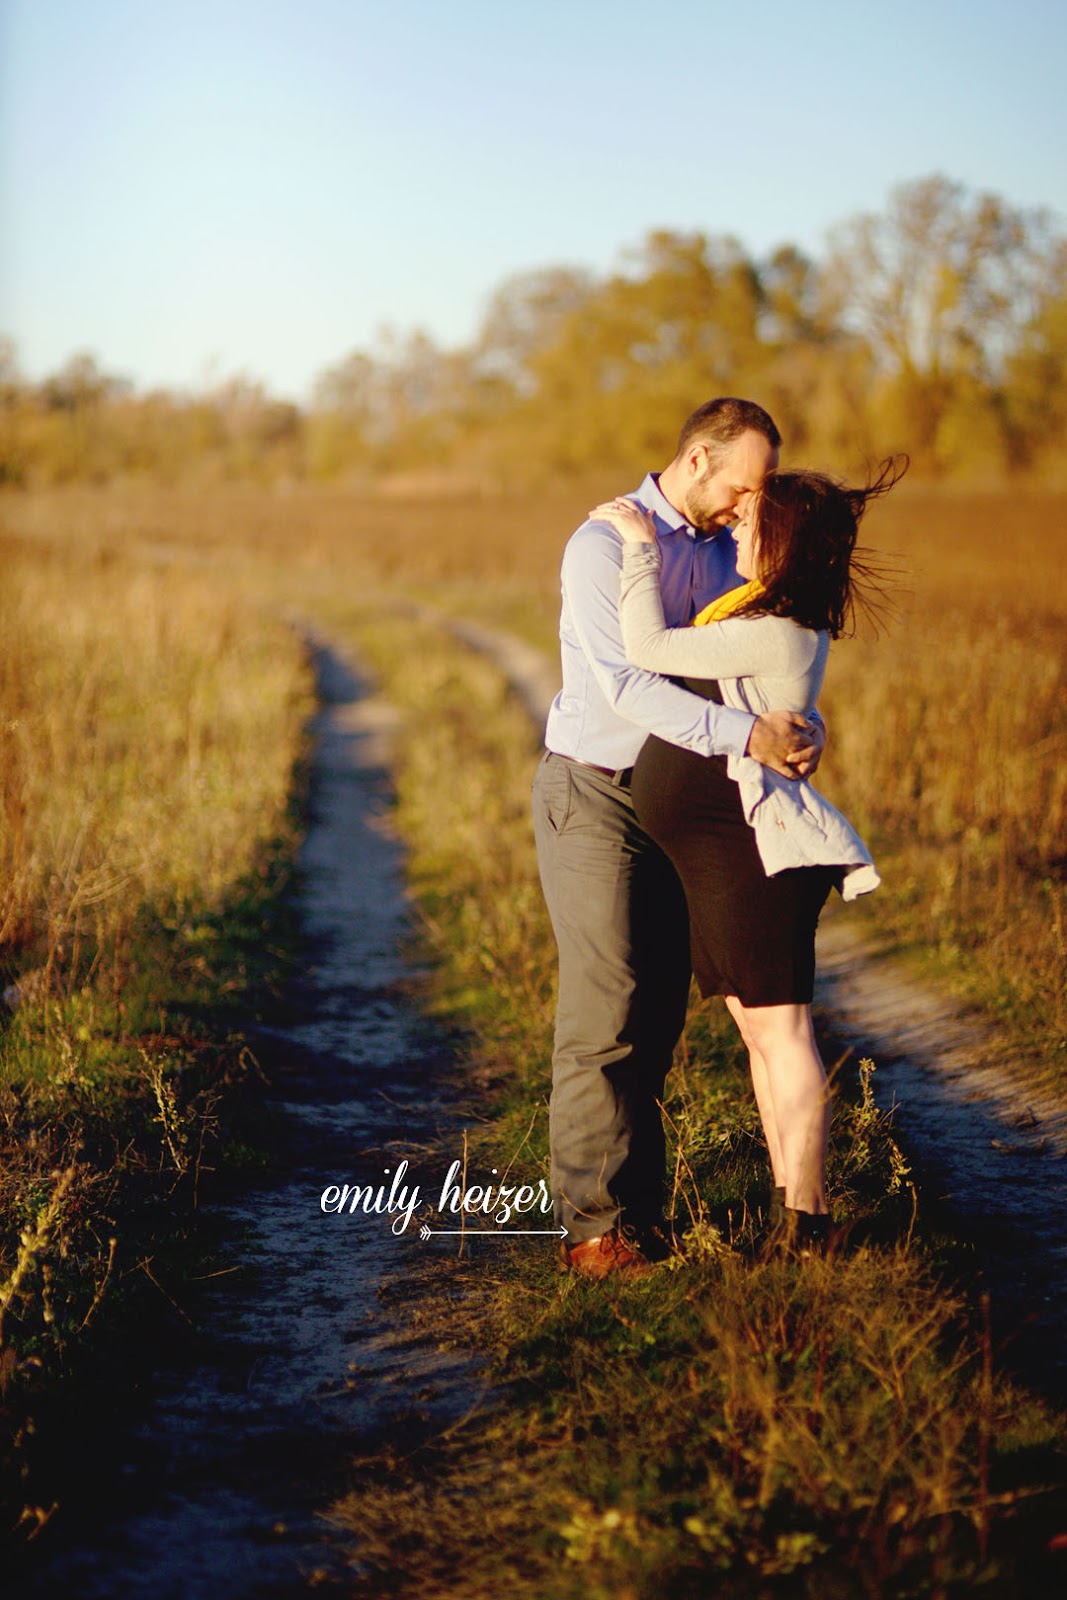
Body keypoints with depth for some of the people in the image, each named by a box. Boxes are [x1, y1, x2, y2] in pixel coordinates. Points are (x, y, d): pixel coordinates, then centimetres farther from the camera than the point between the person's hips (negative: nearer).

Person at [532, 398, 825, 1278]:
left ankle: (641, 1207, 13)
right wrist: (746, 733, -32)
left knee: (661, 1009, 7)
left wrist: (806, 725, -16)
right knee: (605, 1010, -9)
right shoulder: (602, 546, -14)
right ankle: (595, 1226, -4)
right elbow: (624, 684, -25)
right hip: (593, 793, -7)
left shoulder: (728, 553, 9)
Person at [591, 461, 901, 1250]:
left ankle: (808, 1224, -3)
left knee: (780, 1029, -7)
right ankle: (790, 1205, 20)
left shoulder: (773, 635, -19)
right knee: (759, 1030, 13)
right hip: (721, 847, 11)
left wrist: (640, 543, -9)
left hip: (754, 846, -11)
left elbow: (647, 648, -18)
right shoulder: (784, 616, 12)